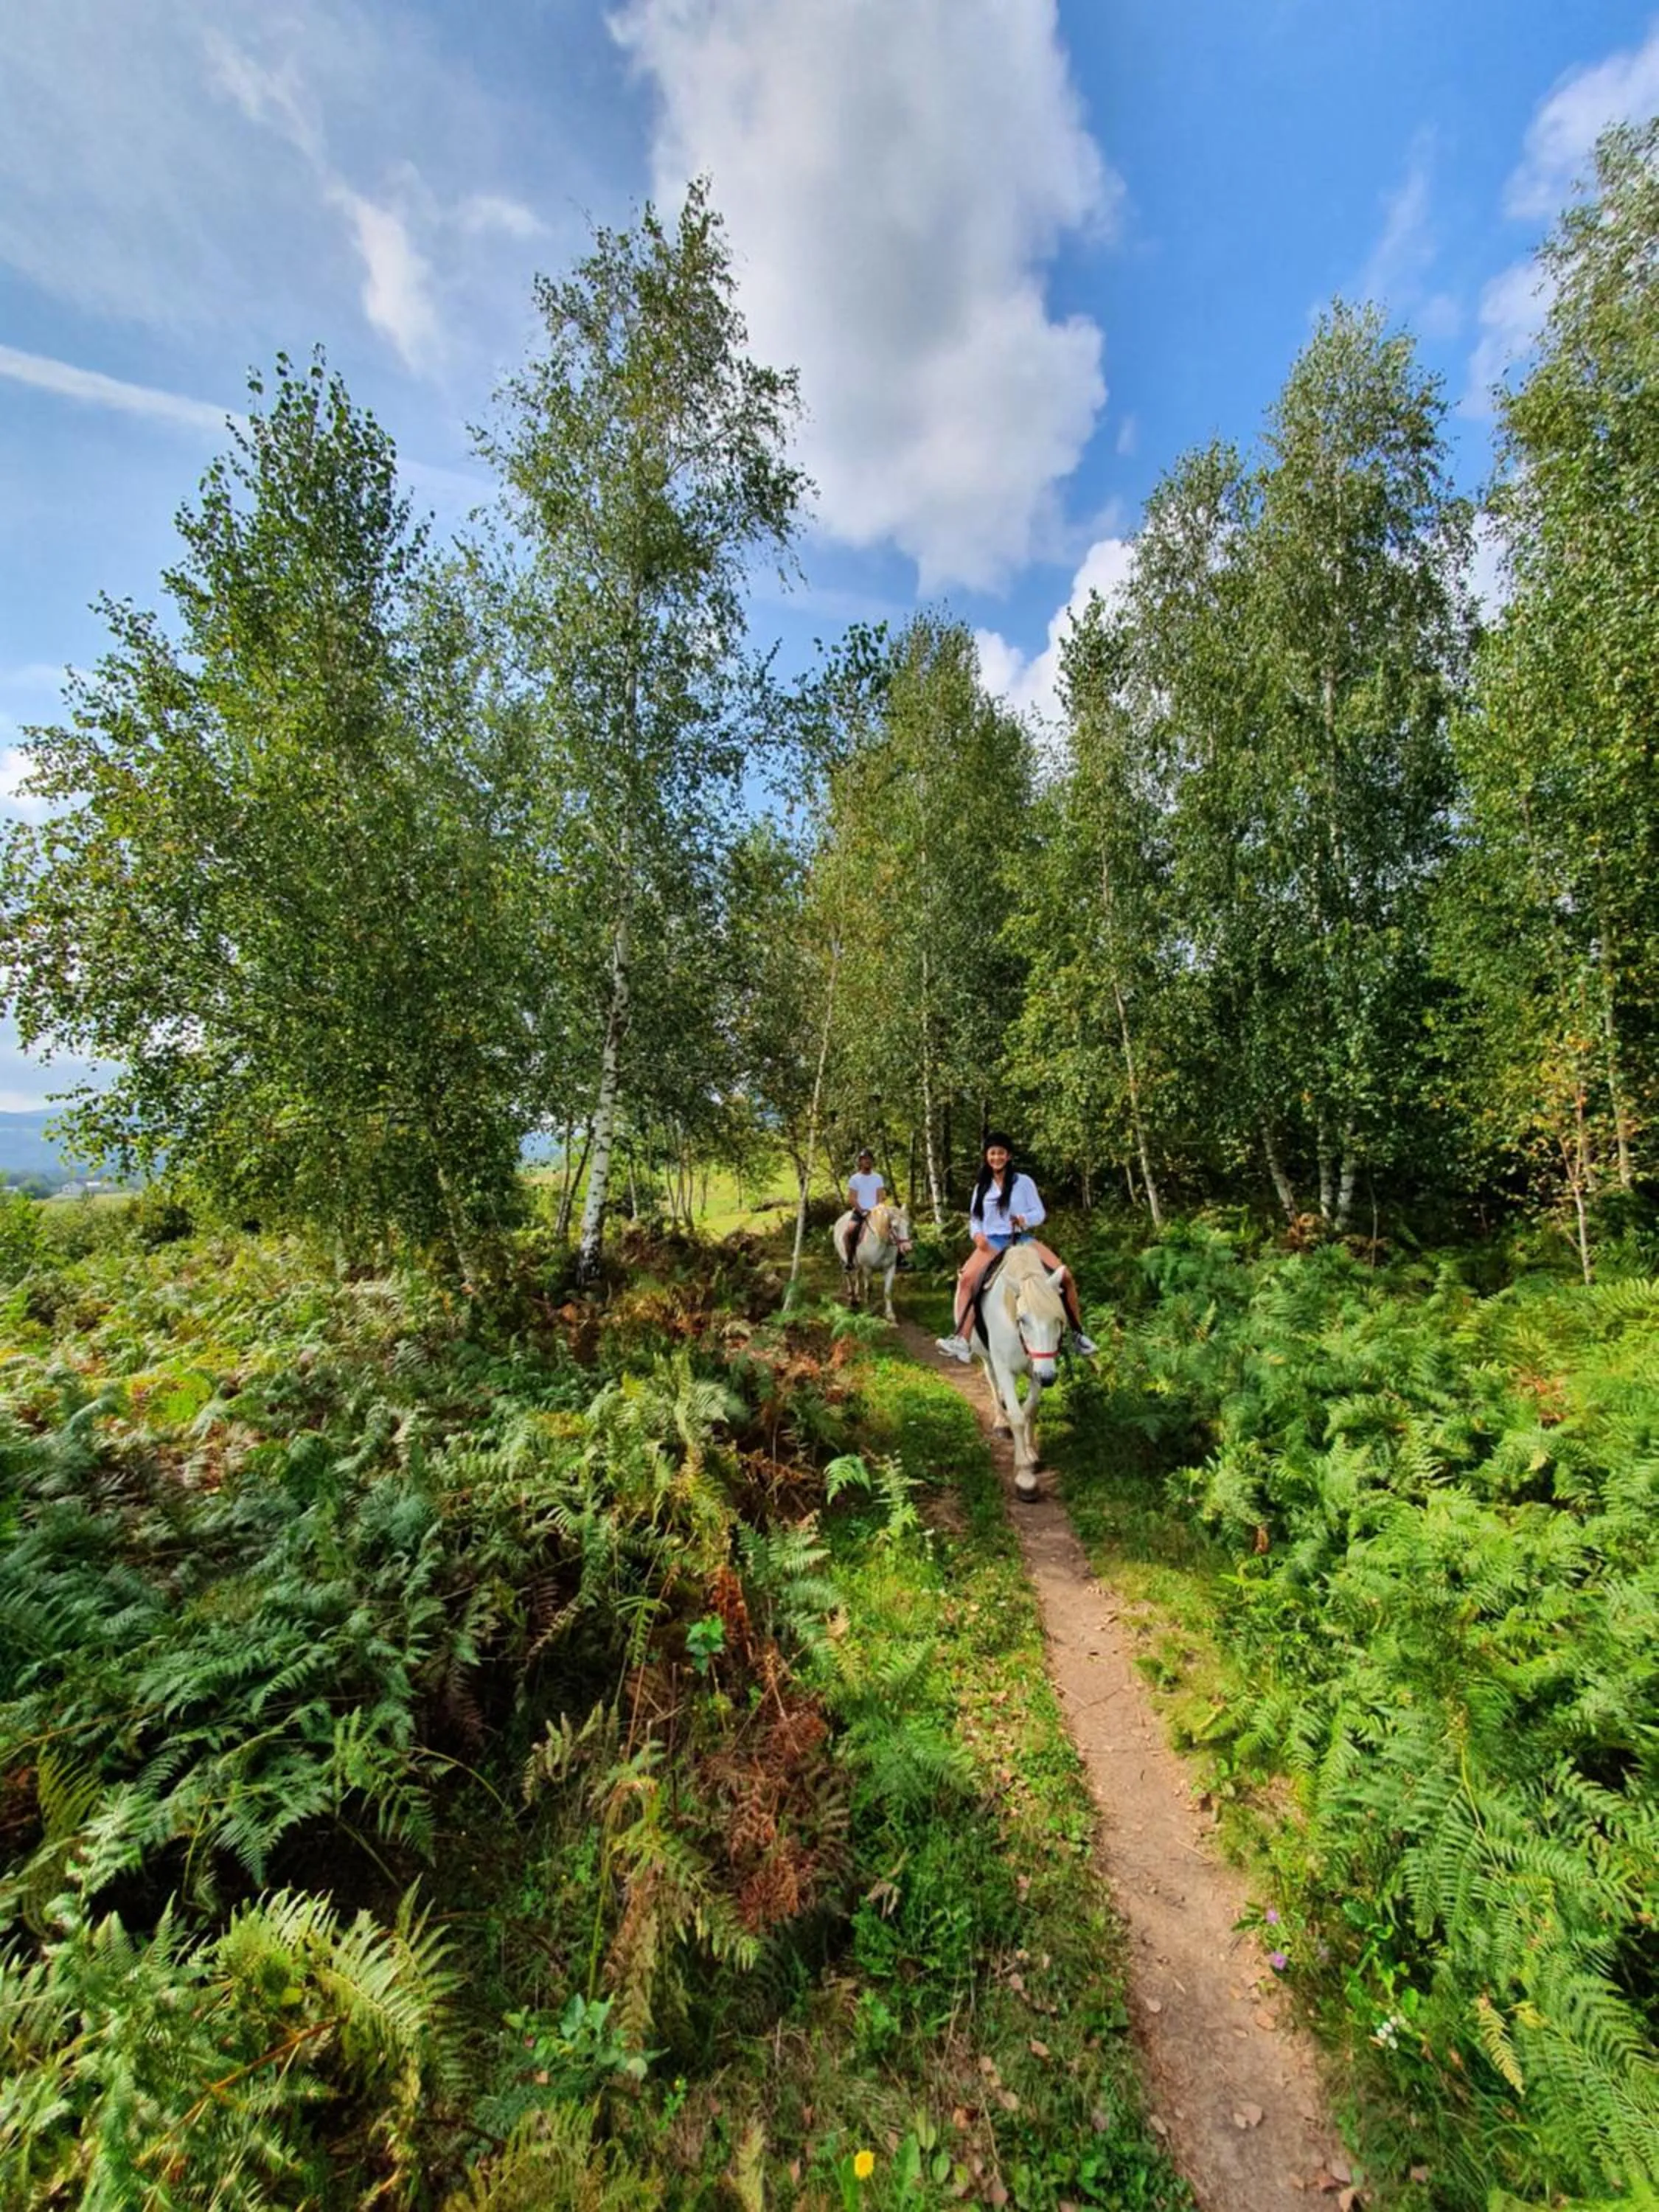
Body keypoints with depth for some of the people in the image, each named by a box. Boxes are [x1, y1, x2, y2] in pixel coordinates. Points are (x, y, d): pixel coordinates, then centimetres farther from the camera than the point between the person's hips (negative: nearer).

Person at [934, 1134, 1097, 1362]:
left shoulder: (1023, 1181, 5)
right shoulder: (981, 1187, 12)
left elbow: (1039, 1212, 1)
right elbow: (974, 1218, 12)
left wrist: (1024, 1219, -21)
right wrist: (977, 1233, -11)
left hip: (1023, 1238, 0)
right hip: (992, 1242, 1)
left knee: (1065, 1275, -16)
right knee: (966, 1278, -28)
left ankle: (1077, 1334, 5)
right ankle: (962, 1340, -32)